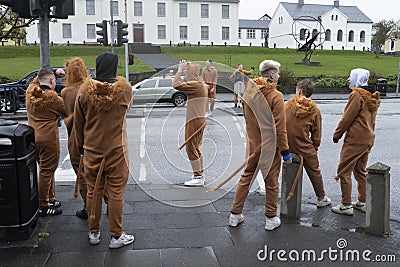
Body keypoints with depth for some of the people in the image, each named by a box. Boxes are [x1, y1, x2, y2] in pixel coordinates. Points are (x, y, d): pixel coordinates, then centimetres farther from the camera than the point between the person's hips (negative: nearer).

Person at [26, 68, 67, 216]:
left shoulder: (30, 92, 4)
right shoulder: (53, 98, -14)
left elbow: (35, 81, 27)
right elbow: (67, 113, -2)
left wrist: (54, 72, 29)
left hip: (32, 138, 8)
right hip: (48, 139, -8)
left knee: (47, 170, 19)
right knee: (46, 172, 0)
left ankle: (50, 199, 31)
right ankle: (43, 207, 8)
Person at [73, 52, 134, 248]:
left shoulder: (85, 90, -5)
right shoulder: (125, 89, -10)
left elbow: (78, 122, 4)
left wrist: (81, 145, 17)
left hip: (91, 150, 2)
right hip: (116, 149, -2)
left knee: (93, 191, 14)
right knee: (116, 192, 6)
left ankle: (94, 233, 28)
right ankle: (116, 236, 15)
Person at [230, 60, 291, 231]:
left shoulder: (248, 92, 2)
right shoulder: (276, 96, -17)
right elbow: (280, 128, -17)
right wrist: (285, 152, -9)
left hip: (252, 145, 5)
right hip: (270, 146, -5)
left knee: (246, 178, 17)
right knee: (271, 183, 10)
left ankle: (235, 215, 23)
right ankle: (271, 219, 23)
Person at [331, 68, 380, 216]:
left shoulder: (357, 94, -14)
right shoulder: (373, 96, 13)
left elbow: (347, 118, -14)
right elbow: (370, 118, 16)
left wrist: (337, 134, -4)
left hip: (355, 139, -9)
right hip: (368, 138, 9)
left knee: (344, 170, -2)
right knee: (360, 170, 18)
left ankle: (346, 205, 0)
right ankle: (362, 202, 25)